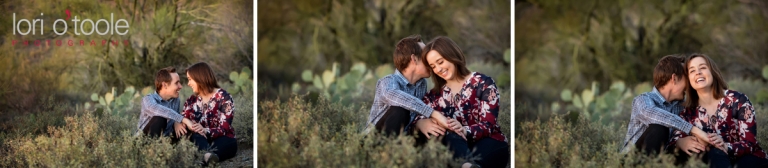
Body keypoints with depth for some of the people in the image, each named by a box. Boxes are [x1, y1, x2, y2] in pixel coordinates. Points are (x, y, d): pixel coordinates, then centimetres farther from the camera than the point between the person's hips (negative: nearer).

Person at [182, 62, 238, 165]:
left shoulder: (223, 97, -2)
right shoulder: (191, 101, 15)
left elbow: (224, 129, -14)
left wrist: (206, 131, -33)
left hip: (221, 140, -2)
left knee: (230, 143, -38)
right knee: (196, 137, -34)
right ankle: (207, 154, -68)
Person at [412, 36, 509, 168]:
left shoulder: (482, 84, 4)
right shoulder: (436, 94, 18)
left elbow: (488, 125, -9)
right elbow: (418, 118, 1)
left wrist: (464, 130, -31)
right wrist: (424, 124, -26)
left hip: (490, 143, -1)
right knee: (450, 134, -35)